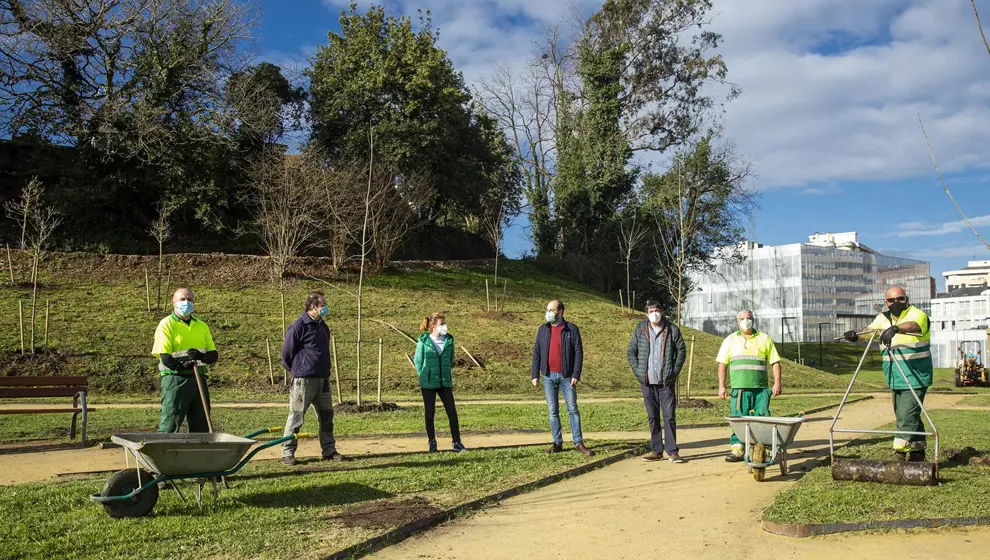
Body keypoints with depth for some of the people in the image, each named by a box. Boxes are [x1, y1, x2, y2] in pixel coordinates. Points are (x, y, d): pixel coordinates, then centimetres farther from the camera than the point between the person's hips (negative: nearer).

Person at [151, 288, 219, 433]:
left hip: (199, 379, 5)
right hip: (175, 379, -5)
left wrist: (202, 356, -13)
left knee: (201, 426, 8)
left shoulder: (202, 326, 15)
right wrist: (182, 364, -27)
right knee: (169, 425, -7)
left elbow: (214, 355, 9)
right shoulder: (167, 324, -1)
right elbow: (165, 358, -10)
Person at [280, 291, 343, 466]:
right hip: (304, 380, -7)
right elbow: (287, 353, -6)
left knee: (326, 415, 11)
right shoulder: (298, 327, -12)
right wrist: (298, 371, 5)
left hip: (323, 379, 7)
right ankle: (287, 452, 8)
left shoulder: (323, 326, 12)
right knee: (296, 417, -1)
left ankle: (329, 451, 20)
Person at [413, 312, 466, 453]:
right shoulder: (423, 341, -8)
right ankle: (432, 442, 17)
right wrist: (425, 376, 1)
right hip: (428, 384, -2)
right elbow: (417, 361, 1)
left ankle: (457, 442, 8)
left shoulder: (449, 340, 1)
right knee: (430, 413, 5)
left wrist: (446, 374, 11)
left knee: (452, 412, 0)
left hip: (445, 382, 3)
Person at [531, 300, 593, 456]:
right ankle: (557, 443, 13)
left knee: (572, 409, 1)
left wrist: (576, 375, -12)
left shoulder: (571, 329, -3)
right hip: (549, 376, 3)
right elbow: (536, 352, 8)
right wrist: (535, 375, 2)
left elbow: (578, 353, -5)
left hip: (566, 376, -3)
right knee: (552, 410, 5)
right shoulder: (543, 329, 6)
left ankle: (578, 443, 7)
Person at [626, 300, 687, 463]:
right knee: (652, 417, 9)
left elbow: (682, 350, 5)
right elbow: (630, 352, 9)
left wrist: (675, 371, -3)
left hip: (666, 381, -2)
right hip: (647, 382, 2)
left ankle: (672, 451, 5)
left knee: (669, 416, -2)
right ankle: (656, 451, 16)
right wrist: (638, 371, -1)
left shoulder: (672, 329, 0)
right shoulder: (640, 330, 4)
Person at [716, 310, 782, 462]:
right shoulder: (730, 340, 12)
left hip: (761, 388, 0)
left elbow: (775, 362, 10)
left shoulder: (764, 339, 12)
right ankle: (737, 449, 3)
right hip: (740, 388, 0)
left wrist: (777, 383, -1)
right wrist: (721, 386, 2)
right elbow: (722, 364, 10)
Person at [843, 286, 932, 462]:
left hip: (915, 377, -7)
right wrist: (856, 336, -23)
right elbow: (870, 330, -1)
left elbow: (913, 325, -30)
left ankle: (900, 456, -12)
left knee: (907, 416, -13)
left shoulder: (917, 314, -8)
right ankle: (918, 453, 25)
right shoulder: (884, 318, 12)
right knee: (905, 416, 13)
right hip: (895, 379, 7)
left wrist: (895, 328, -50)